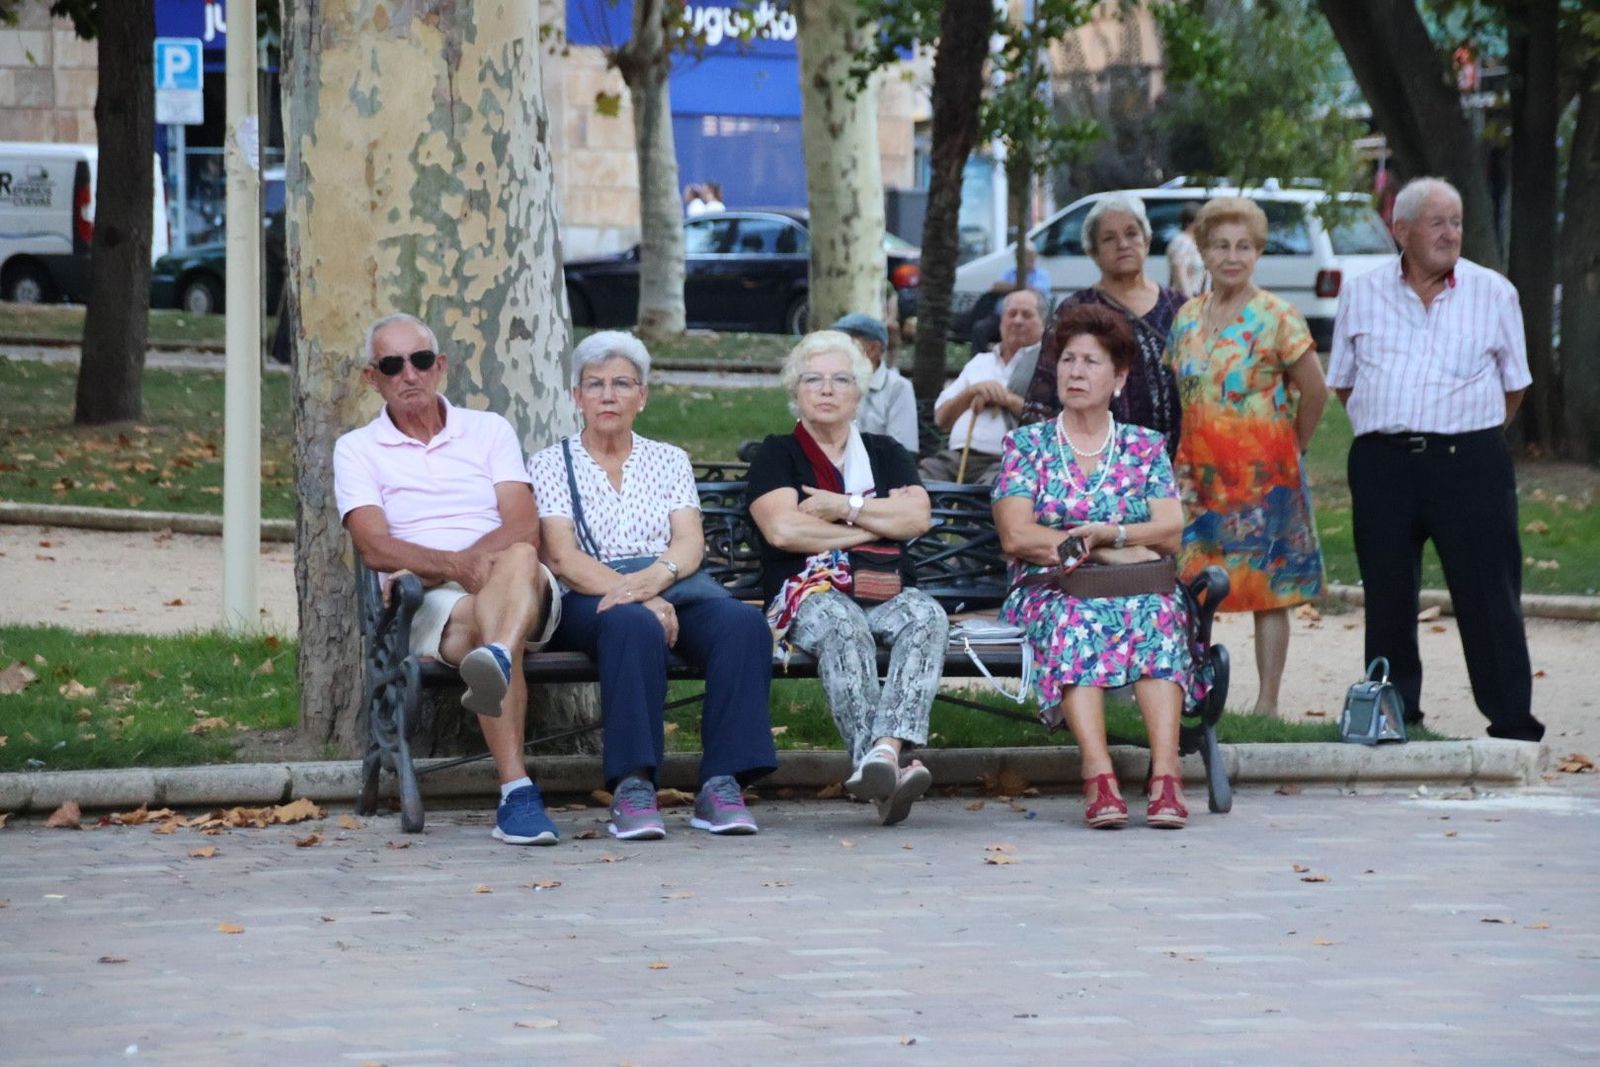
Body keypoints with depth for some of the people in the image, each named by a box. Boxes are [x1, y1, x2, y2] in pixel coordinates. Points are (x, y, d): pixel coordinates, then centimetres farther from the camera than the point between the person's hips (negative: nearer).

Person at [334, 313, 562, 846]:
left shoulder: (489, 431, 18)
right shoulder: (357, 450, 14)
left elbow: (524, 528, 3)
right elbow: (376, 548, -3)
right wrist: (453, 565, -21)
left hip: (526, 595, 2)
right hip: (428, 603, -2)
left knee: (518, 560, -36)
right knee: (479, 622, -38)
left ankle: (497, 661, -71)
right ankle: (517, 792, -52)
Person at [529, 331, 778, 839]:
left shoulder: (669, 459, 22)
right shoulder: (551, 465, 13)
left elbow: (690, 543, 7)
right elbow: (562, 557, -2)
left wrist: (653, 578, -18)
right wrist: (634, 596, -19)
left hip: (675, 585, 3)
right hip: (590, 598, -3)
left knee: (743, 623, -31)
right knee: (634, 624, -41)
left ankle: (722, 787, -37)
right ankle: (632, 788, -45)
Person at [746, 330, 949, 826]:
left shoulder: (886, 454, 25)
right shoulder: (777, 455, 15)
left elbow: (918, 517, 5)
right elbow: (783, 529, -5)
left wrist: (843, 508, -1)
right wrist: (876, 525, 1)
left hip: (887, 594, 3)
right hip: (810, 594, -3)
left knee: (927, 616, -33)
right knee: (843, 627, -39)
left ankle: (885, 748, -55)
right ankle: (891, 765, -56)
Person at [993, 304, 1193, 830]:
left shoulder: (1145, 447, 15)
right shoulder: (1027, 444, 11)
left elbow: (1170, 533, 2)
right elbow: (1016, 535, -4)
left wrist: (1107, 533, -16)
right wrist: (1112, 549, -8)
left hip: (1136, 589, 1)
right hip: (1052, 593, -1)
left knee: (1156, 609, -33)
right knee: (1072, 617, -35)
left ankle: (1166, 771, -46)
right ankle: (1098, 772, -50)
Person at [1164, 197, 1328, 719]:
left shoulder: (1276, 318, -6)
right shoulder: (1187, 318, 10)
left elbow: (1314, 390, -3)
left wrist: (1290, 445, 4)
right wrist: (1187, 453, 10)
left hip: (1263, 476, -5)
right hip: (1199, 474, 5)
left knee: (1268, 591, -1)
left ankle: (1267, 703, 4)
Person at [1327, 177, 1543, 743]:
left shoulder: (1493, 293, 5)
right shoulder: (1362, 294, 9)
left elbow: (1513, 383, 12)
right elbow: (1343, 380, 16)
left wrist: (1476, 437, 7)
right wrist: (1390, 429, 8)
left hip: (1470, 463, -2)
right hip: (1382, 463, 2)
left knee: (1489, 595, -4)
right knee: (1388, 597, 6)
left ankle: (1512, 722, 0)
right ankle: (1394, 716, 16)